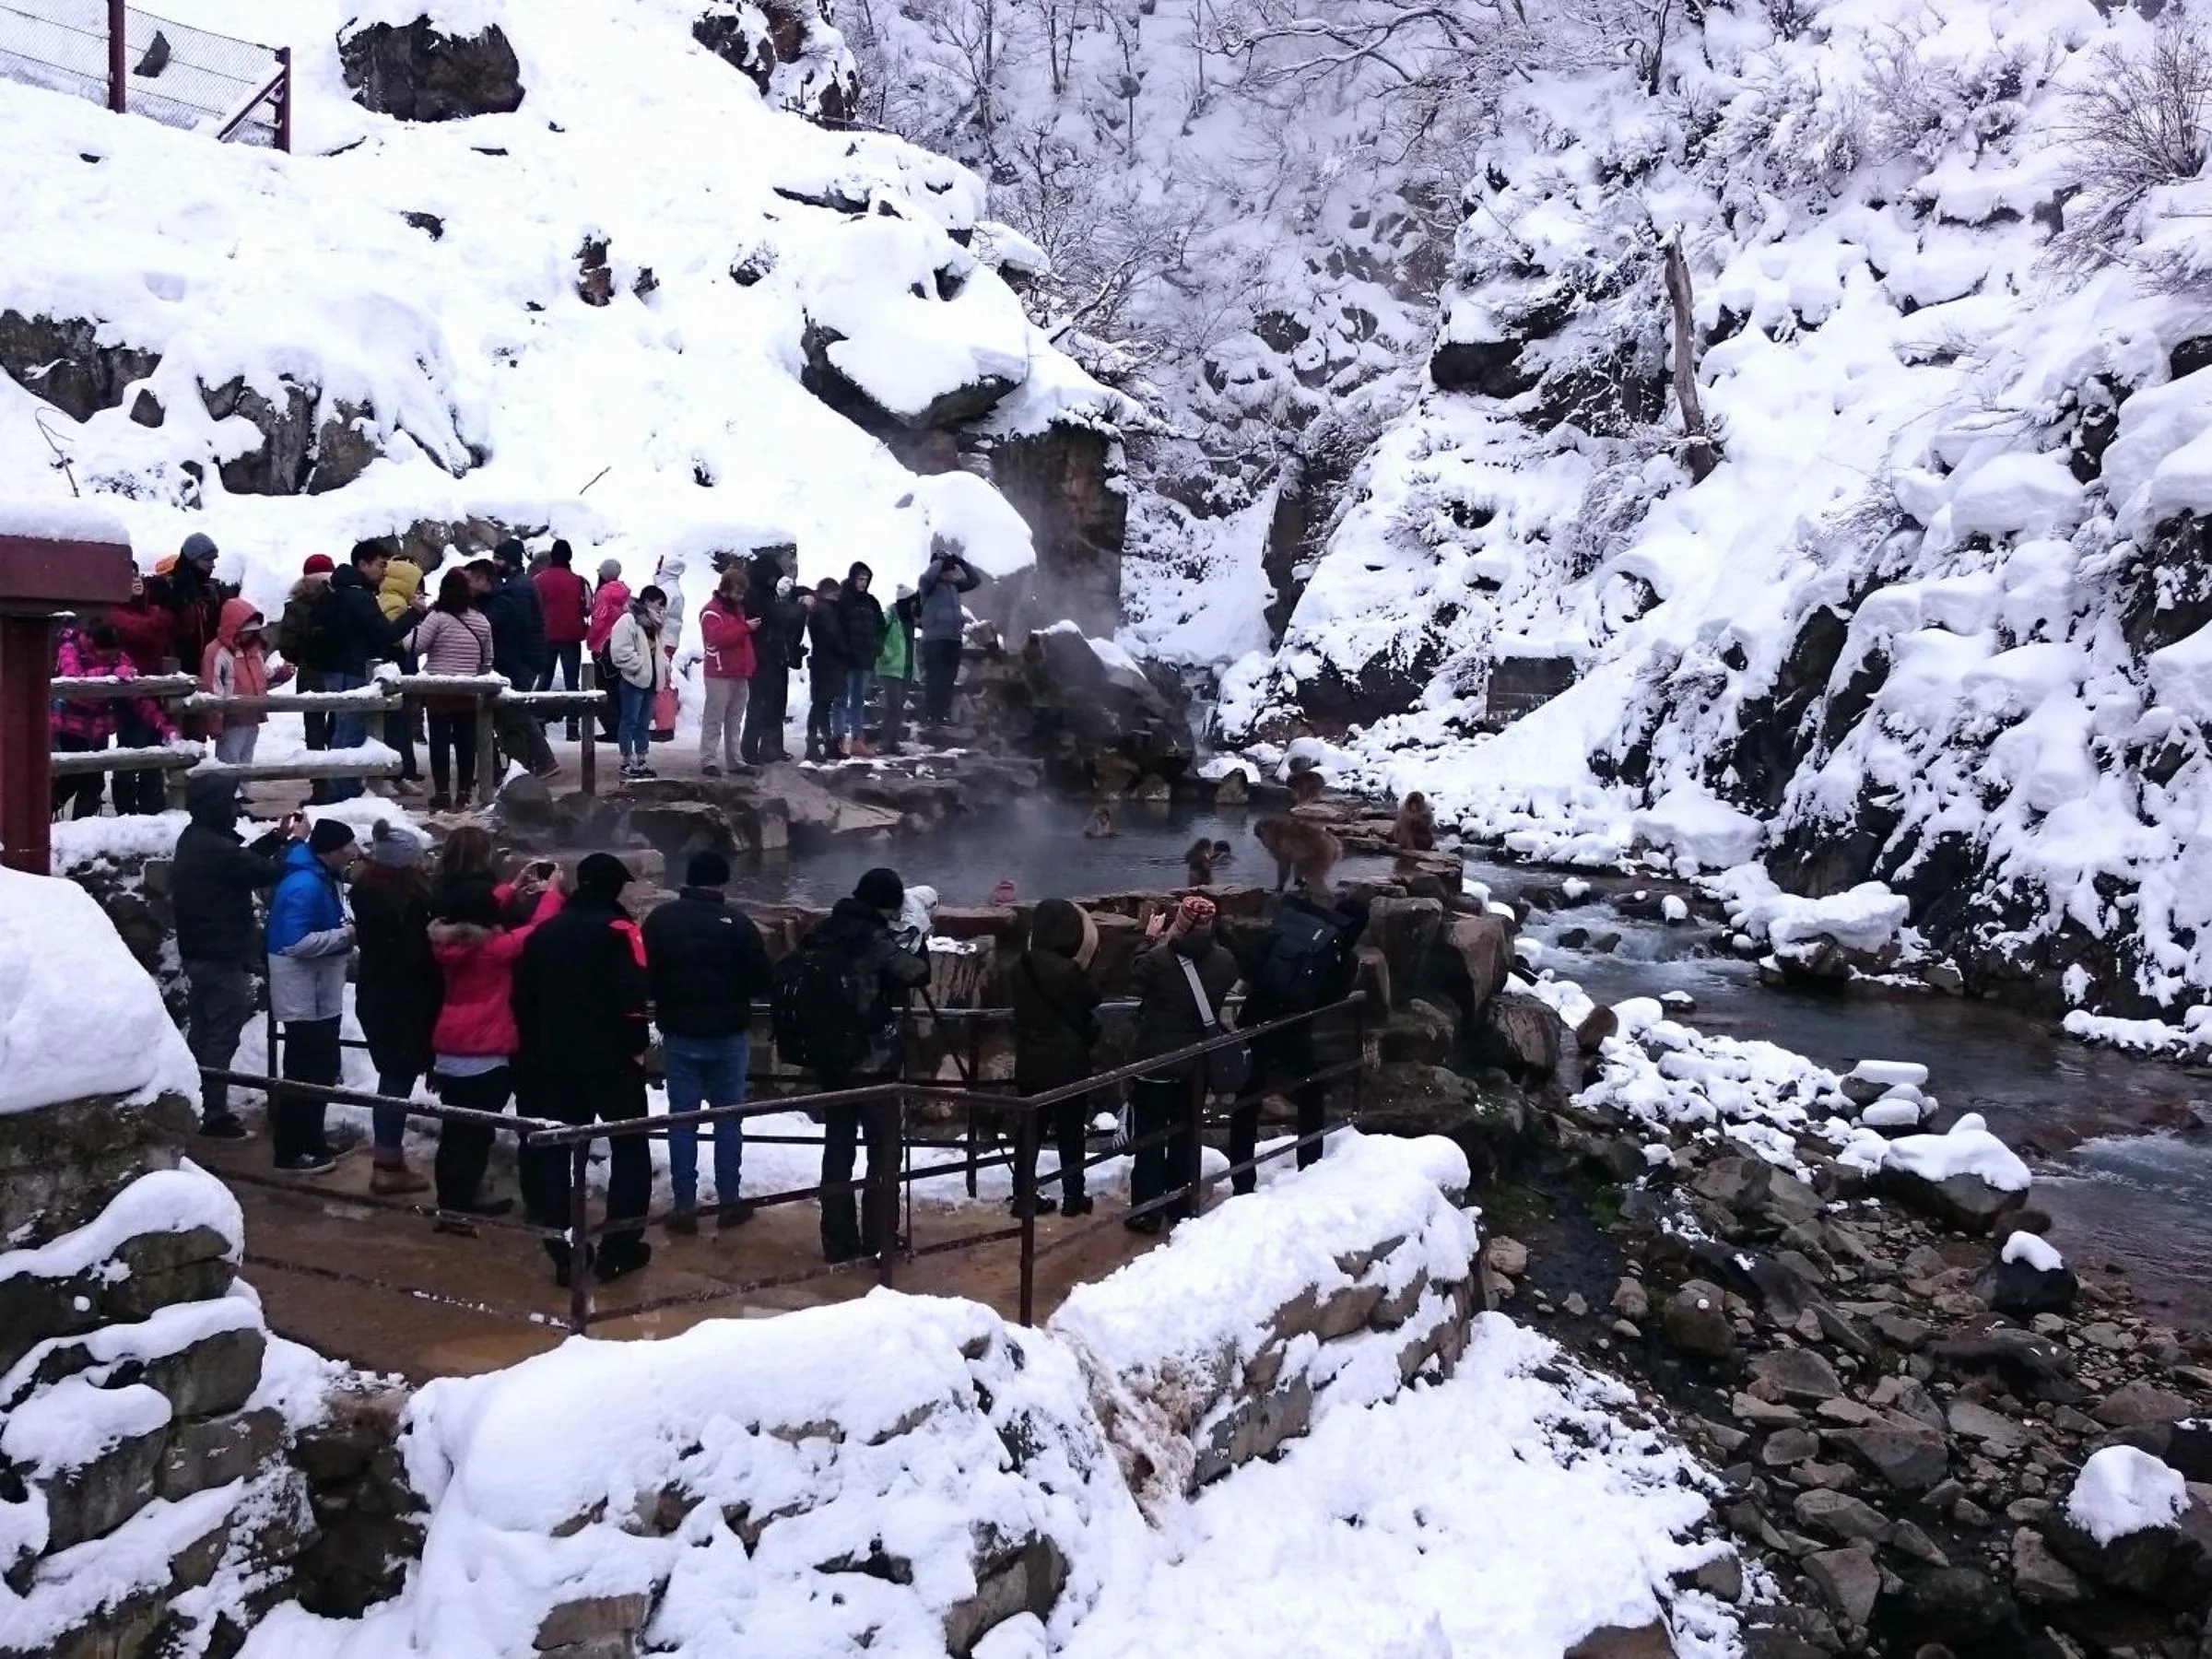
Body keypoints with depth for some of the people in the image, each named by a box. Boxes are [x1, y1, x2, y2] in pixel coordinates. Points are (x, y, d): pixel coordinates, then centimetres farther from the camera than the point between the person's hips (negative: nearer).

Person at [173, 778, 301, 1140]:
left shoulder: (194, 840, 7)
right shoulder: (215, 849, -24)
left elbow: (243, 860, 16)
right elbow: (266, 872, -19)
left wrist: (277, 837, 9)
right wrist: (296, 841, -6)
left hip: (196, 953, 10)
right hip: (221, 957, -10)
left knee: (200, 1032, 17)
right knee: (222, 1036, -3)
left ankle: (193, 1106, 25)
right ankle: (213, 1114, 0)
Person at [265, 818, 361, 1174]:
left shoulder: (320, 878, 9)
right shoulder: (306, 885, -23)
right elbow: (296, 942, -28)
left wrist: (346, 932, 3)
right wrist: (345, 935, -22)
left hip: (318, 994, 10)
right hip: (305, 996, -10)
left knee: (318, 1070, 17)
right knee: (308, 1074, -5)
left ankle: (307, 1142, 28)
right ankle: (291, 1152, 3)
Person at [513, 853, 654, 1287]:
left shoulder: (546, 931, 11)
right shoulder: (618, 929, -9)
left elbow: (523, 997, 12)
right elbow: (631, 998, -19)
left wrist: (535, 1048, 18)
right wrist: (636, 1047, -7)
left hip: (553, 1058, 5)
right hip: (610, 1057, -5)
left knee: (555, 1150, 10)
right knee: (630, 1146, 7)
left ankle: (565, 1252, 6)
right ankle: (619, 1248, 4)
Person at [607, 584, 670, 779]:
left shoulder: (652, 624, 17)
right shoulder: (628, 621, -13)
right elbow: (620, 653, -20)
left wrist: (664, 666, 8)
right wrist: (640, 665, -18)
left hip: (649, 680, 9)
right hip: (633, 680, -9)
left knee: (644, 723, 12)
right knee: (630, 721, -2)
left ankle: (641, 759, 19)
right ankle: (627, 761, 2)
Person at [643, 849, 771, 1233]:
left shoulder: (661, 918, -4)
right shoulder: (736, 922, -11)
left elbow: (644, 975, 2)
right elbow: (761, 981, -8)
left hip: (678, 1034, 2)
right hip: (728, 1034, -1)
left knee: (681, 1120, 6)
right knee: (728, 1118, 10)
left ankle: (685, 1208, 6)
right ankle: (729, 1201, 13)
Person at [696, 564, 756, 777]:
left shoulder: (738, 608, 19)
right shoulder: (712, 611, -9)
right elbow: (718, 637, -23)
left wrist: (751, 665, 19)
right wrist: (745, 628, -21)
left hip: (740, 674, 8)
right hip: (720, 675, -8)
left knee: (735, 721, 10)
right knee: (714, 720, -8)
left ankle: (735, 760, 13)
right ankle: (708, 761, -8)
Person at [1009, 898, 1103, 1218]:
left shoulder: (1024, 966, 0)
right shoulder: (1067, 971, -21)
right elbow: (1091, 999, -5)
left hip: (1030, 1063, 6)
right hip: (1067, 1063, -6)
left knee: (1030, 1131, 11)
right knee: (1070, 1132, 8)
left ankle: (1024, 1196, 14)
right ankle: (1074, 1197, 16)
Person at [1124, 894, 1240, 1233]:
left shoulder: (1158, 959, -22)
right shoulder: (1224, 961, -10)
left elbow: (1135, 983, -2)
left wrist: (1151, 941, 4)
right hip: (1197, 1063, 4)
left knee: (1149, 1136, 7)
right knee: (1185, 1135, 17)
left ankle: (1147, 1213, 9)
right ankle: (1182, 1207, 26)